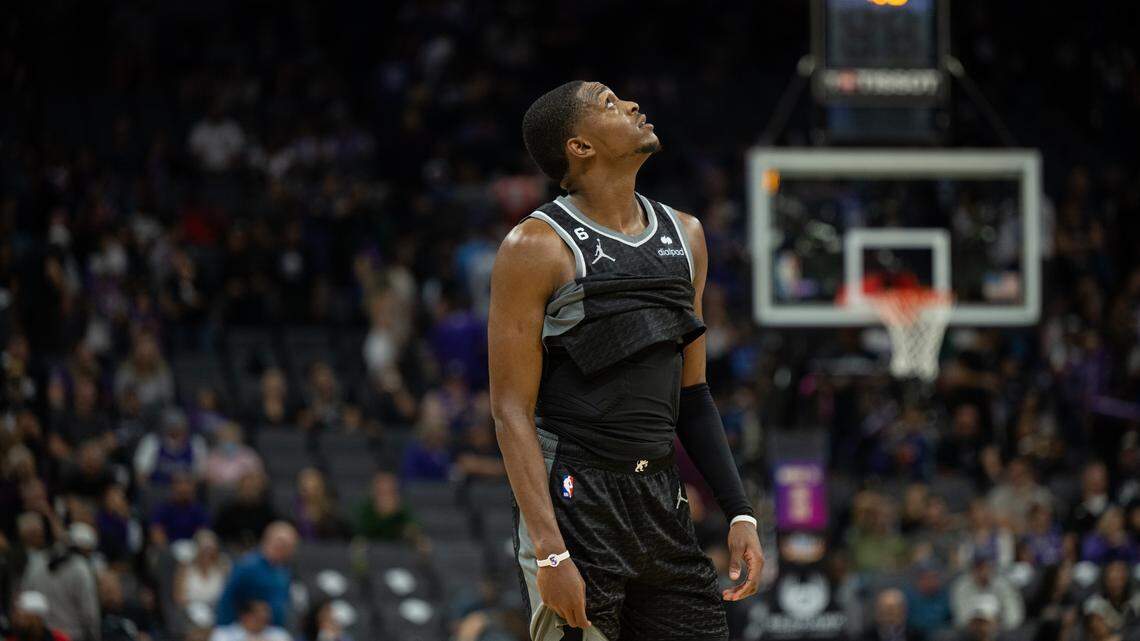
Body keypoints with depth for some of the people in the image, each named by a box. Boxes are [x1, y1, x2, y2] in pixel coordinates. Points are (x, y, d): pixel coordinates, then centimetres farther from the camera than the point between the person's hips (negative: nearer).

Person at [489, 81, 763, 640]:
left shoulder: (685, 237, 14)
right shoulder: (538, 247, -7)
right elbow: (511, 410, -11)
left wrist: (739, 514, 11)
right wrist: (550, 552, -19)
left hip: (663, 505, 6)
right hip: (573, 504, -6)